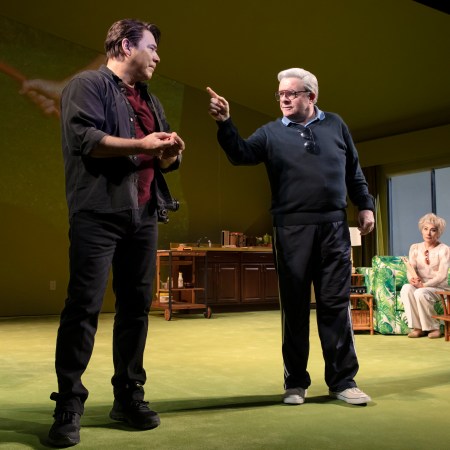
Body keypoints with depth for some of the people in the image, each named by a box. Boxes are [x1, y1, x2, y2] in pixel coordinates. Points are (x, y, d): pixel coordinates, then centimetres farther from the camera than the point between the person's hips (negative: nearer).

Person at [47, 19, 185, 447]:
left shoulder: (149, 101, 24)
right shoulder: (87, 84, 1)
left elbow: (161, 160, 25)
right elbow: (83, 138, -14)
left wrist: (171, 153, 3)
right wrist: (141, 144, -14)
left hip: (143, 215, 7)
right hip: (99, 212, -7)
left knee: (136, 306, 7)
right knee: (83, 306, -7)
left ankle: (128, 395, 17)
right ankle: (68, 405, 1)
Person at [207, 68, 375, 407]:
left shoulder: (335, 125, 13)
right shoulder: (271, 132, 8)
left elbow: (354, 170, 17)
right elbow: (241, 154, -8)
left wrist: (365, 205, 11)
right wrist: (225, 123, -22)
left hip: (334, 227, 1)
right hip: (292, 229, -1)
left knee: (336, 304, 3)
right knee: (295, 306, 4)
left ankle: (342, 380, 12)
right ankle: (296, 382, 14)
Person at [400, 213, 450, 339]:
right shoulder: (415, 248, 8)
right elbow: (410, 270, -2)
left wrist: (424, 285, -27)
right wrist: (412, 279, -26)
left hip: (439, 288, -3)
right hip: (420, 286, 3)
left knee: (420, 293, -35)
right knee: (406, 288, -30)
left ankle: (434, 327, -14)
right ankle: (417, 327, -25)